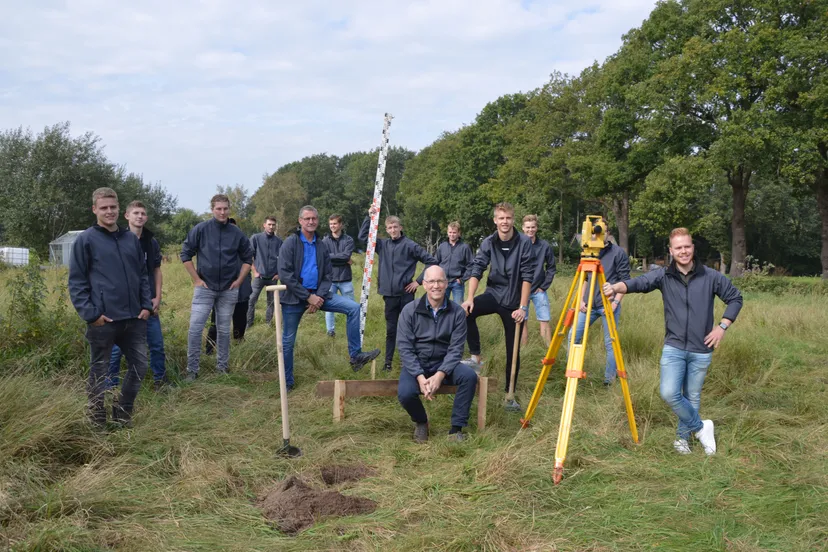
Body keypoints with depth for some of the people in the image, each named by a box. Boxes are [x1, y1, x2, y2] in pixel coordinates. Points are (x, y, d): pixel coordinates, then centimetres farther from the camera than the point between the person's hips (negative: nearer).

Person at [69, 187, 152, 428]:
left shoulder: (131, 239, 11)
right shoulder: (86, 240, -3)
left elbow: (143, 274, 16)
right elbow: (76, 281, -5)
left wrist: (146, 305, 5)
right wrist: (90, 313, -13)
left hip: (134, 318, 5)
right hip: (103, 320, -5)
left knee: (139, 366, 10)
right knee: (99, 372, 7)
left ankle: (122, 413, 28)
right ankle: (98, 422, 21)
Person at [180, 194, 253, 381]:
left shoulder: (237, 233, -1)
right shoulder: (200, 229, -6)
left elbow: (247, 258, 10)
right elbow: (186, 255, -1)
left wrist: (239, 280, 3)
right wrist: (196, 279, -4)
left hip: (229, 290, 2)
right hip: (204, 287, -2)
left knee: (224, 330, 10)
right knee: (195, 328, -6)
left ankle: (222, 367, 22)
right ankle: (192, 370, 3)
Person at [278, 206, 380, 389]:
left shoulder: (321, 246, 8)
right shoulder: (291, 243, -7)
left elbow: (328, 275, 8)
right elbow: (285, 274, -15)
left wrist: (319, 296, -11)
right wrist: (308, 297, -18)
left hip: (317, 294, 4)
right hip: (294, 298, -4)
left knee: (353, 307, -9)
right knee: (288, 341, 2)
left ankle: (356, 356, -5)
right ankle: (287, 382, 18)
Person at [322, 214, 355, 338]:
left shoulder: (348, 240, 1)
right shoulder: (325, 241, 1)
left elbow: (346, 255, -14)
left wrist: (331, 256, -12)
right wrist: (343, 260, -12)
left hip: (345, 279, 0)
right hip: (330, 279, 0)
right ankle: (330, 331, 17)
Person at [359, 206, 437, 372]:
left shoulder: (410, 245, -5)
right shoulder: (383, 244, 8)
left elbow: (431, 261, -5)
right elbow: (363, 236, 12)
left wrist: (420, 281, -5)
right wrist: (369, 217, 2)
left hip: (406, 294, -4)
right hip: (389, 294, 4)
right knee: (391, 330, 11)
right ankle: (388, 362, 17)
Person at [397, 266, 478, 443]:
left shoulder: (457, 312, -5)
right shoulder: (410, 310, -7)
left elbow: (456, 348, -9)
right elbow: (405, 348, -10)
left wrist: (440, 375, -23)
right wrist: (420, 377, -22)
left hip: (443, 363, 1)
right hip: (415, 364, -1)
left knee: (469, 376, -27)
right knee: (405, 393, -29)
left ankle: (457, 428, -11)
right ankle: (420, 422, 6)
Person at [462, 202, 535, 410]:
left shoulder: (524, 243, -11)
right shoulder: (488, 243, -3)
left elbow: (527, 276, -14)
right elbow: (476, 270, -10)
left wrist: (523, 307, -19)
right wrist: (470, 298, -23)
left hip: (514, 301, -2)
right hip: (493, 294, 2)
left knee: (513, 351, 4)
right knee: (466, 311, -28)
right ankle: (475, 356, -13)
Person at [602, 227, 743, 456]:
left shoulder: (710, 277, -3)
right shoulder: (663, 276, -4)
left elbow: (735, 298, 8)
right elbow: (639, 282, -20)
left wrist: (722, 326, -3)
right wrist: (617, 287, -41)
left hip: (701, 350, 0)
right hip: (673, 347, 0)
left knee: (692, 397, 10)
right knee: (669, 393, -15)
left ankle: (683, 436, 32)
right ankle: (700, 427, 9)